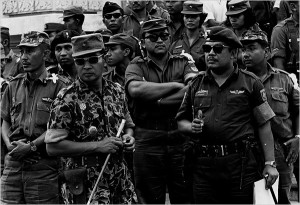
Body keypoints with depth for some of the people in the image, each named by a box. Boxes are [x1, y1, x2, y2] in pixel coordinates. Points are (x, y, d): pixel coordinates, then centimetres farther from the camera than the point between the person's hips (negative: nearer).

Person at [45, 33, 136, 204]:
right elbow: (53, 146, -15)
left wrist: (128, 137, -1)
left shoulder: (117, 91, 7)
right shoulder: (67, 99, -11)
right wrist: (97, 146, -19)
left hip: (120, 181, 6)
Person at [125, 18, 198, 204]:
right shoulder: (137, 67, 7)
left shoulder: (183, 63, 9)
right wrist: (175, 86, -14)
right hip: (147, 144, 0)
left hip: (181, 141, 1)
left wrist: (159, 101, -19)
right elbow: (135, 89, -16)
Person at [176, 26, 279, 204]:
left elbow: (264, 126, 2)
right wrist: (192, 127, -6)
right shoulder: (196, 84, 13)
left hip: (241, 164, -3)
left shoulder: (250, 83, 4)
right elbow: (181, 121, 18)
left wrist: (270, 163, -5)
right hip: (204, 165, 3)